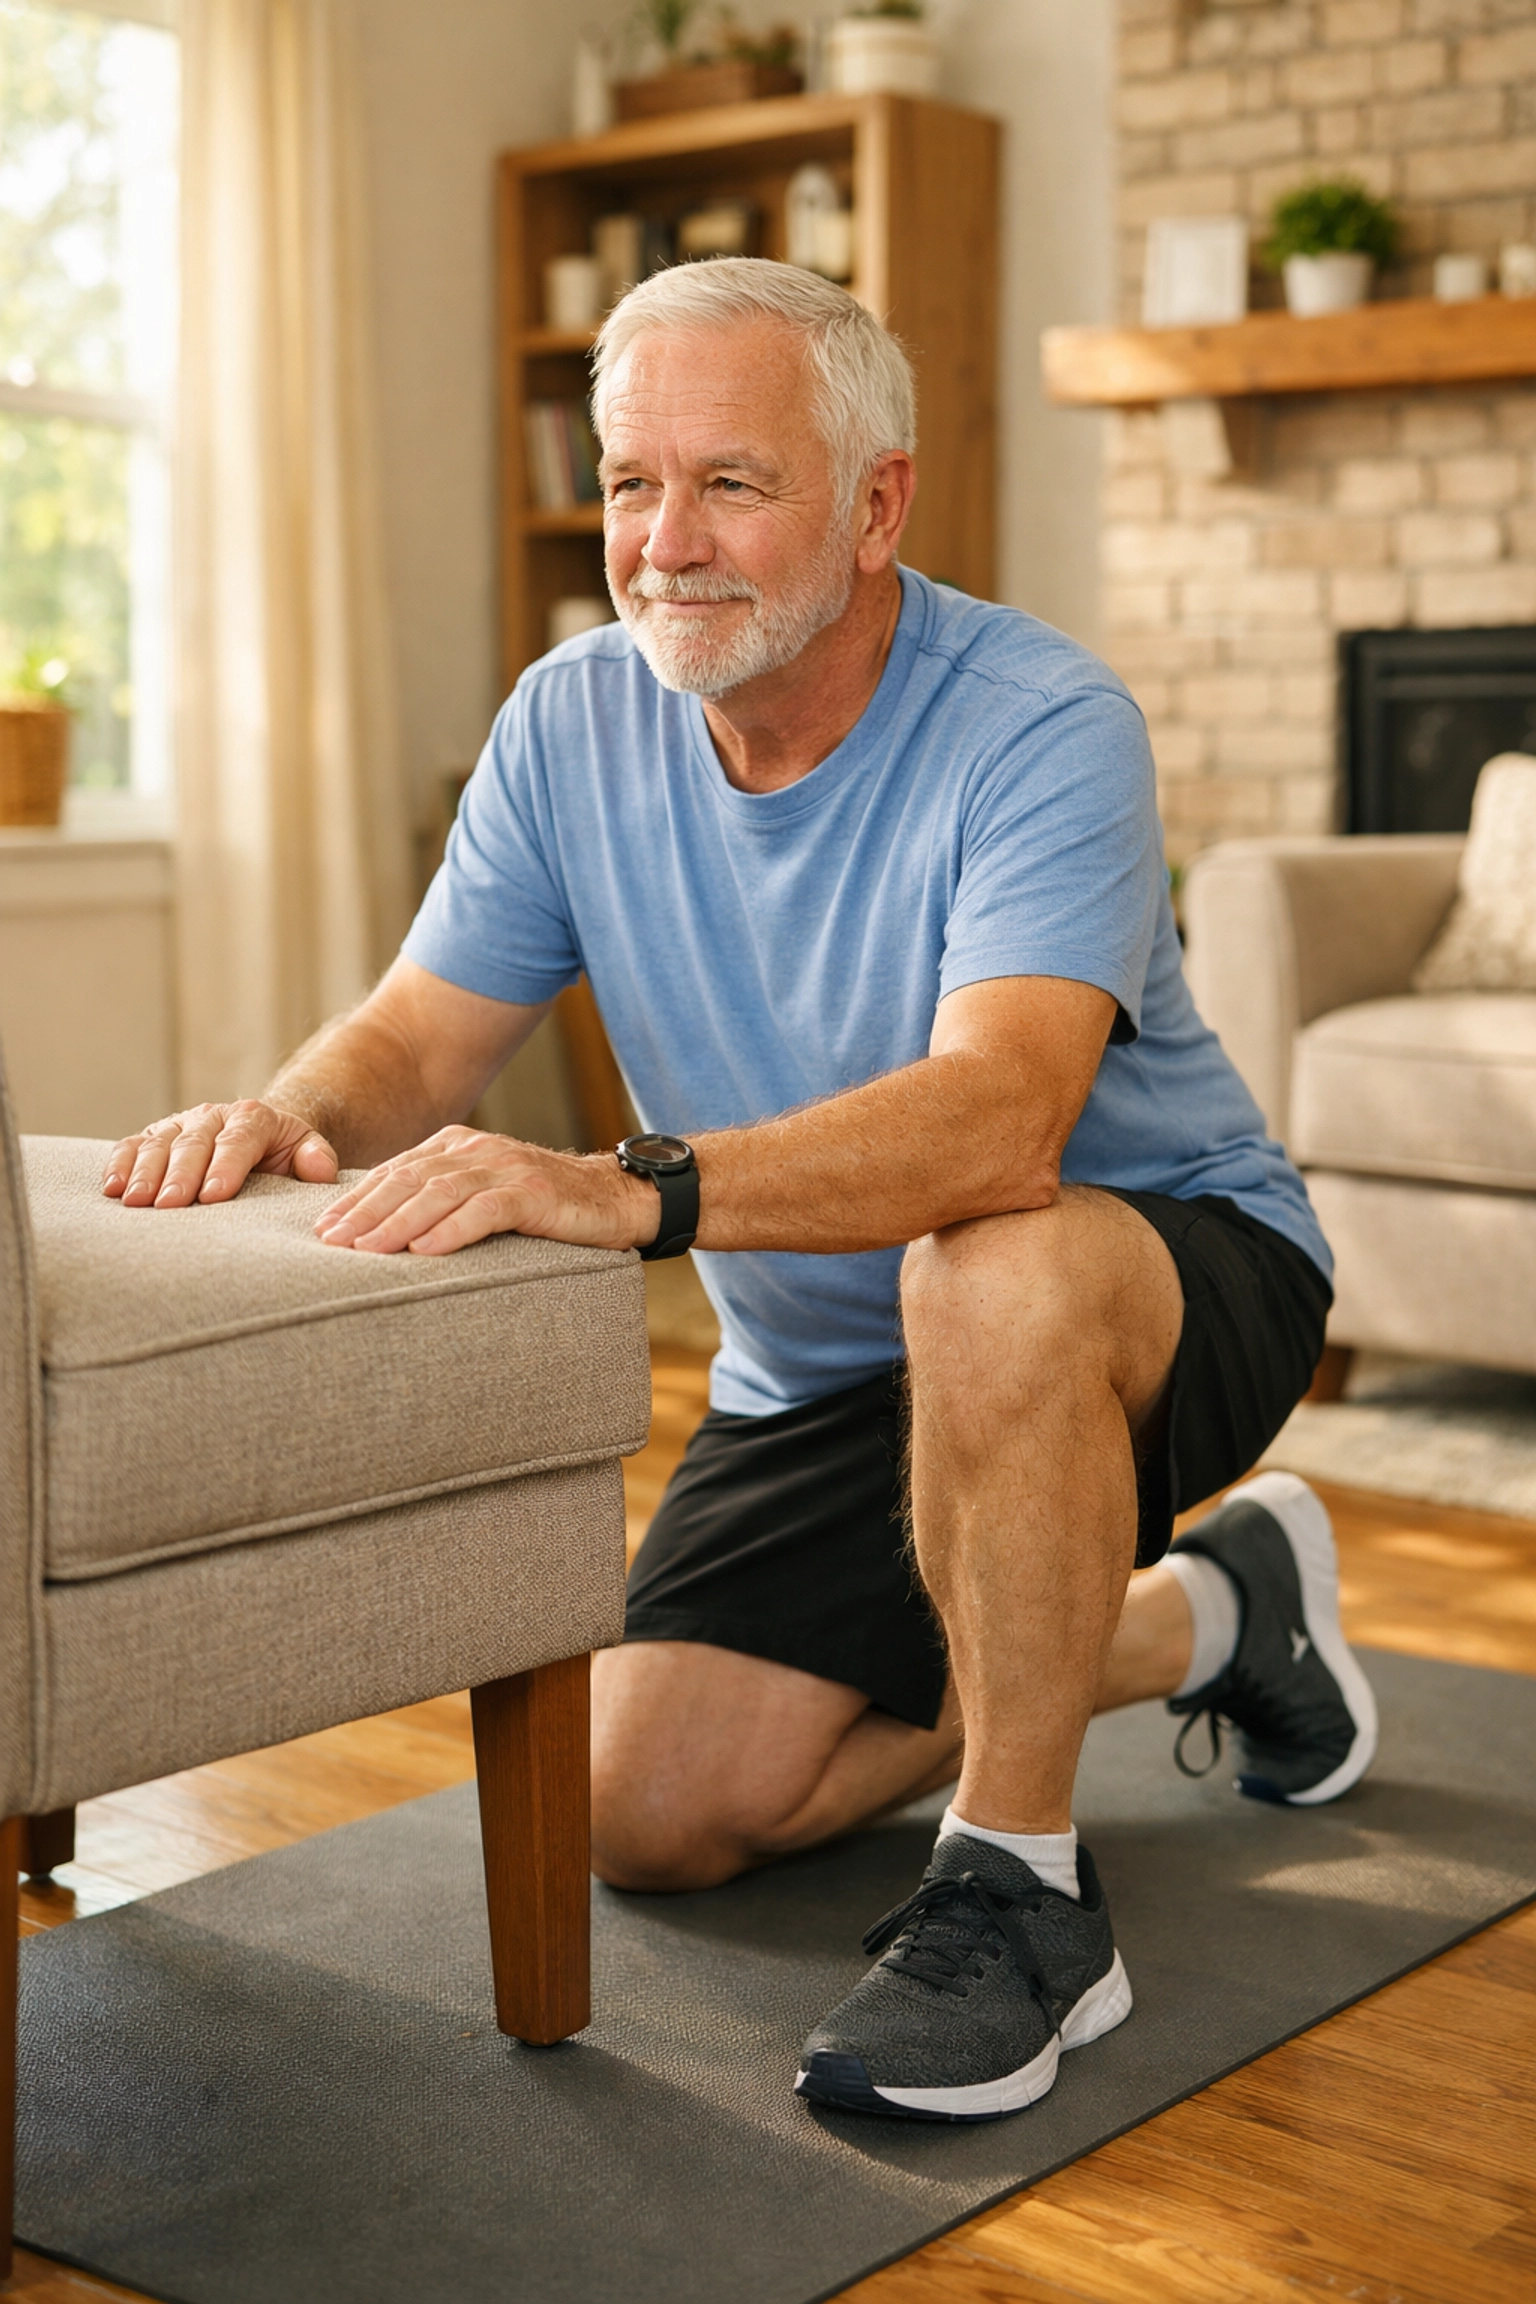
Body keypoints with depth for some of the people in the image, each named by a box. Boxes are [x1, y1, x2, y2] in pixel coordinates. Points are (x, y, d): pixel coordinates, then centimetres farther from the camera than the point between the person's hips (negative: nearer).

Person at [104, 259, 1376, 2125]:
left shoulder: (1042, 729, -26)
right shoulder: (572, 725, -6)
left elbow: (998, 1116, -41)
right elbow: (424, 1031, -7)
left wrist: (635, 1189, -56)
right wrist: (292, 1111, -32)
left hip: (1175, 1271, -6)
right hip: (822, 1361, 7)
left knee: (990, 1276, -42)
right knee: (652, 1815, 3)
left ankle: (1017, 1886, -21)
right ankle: (1197, 1623, 19)